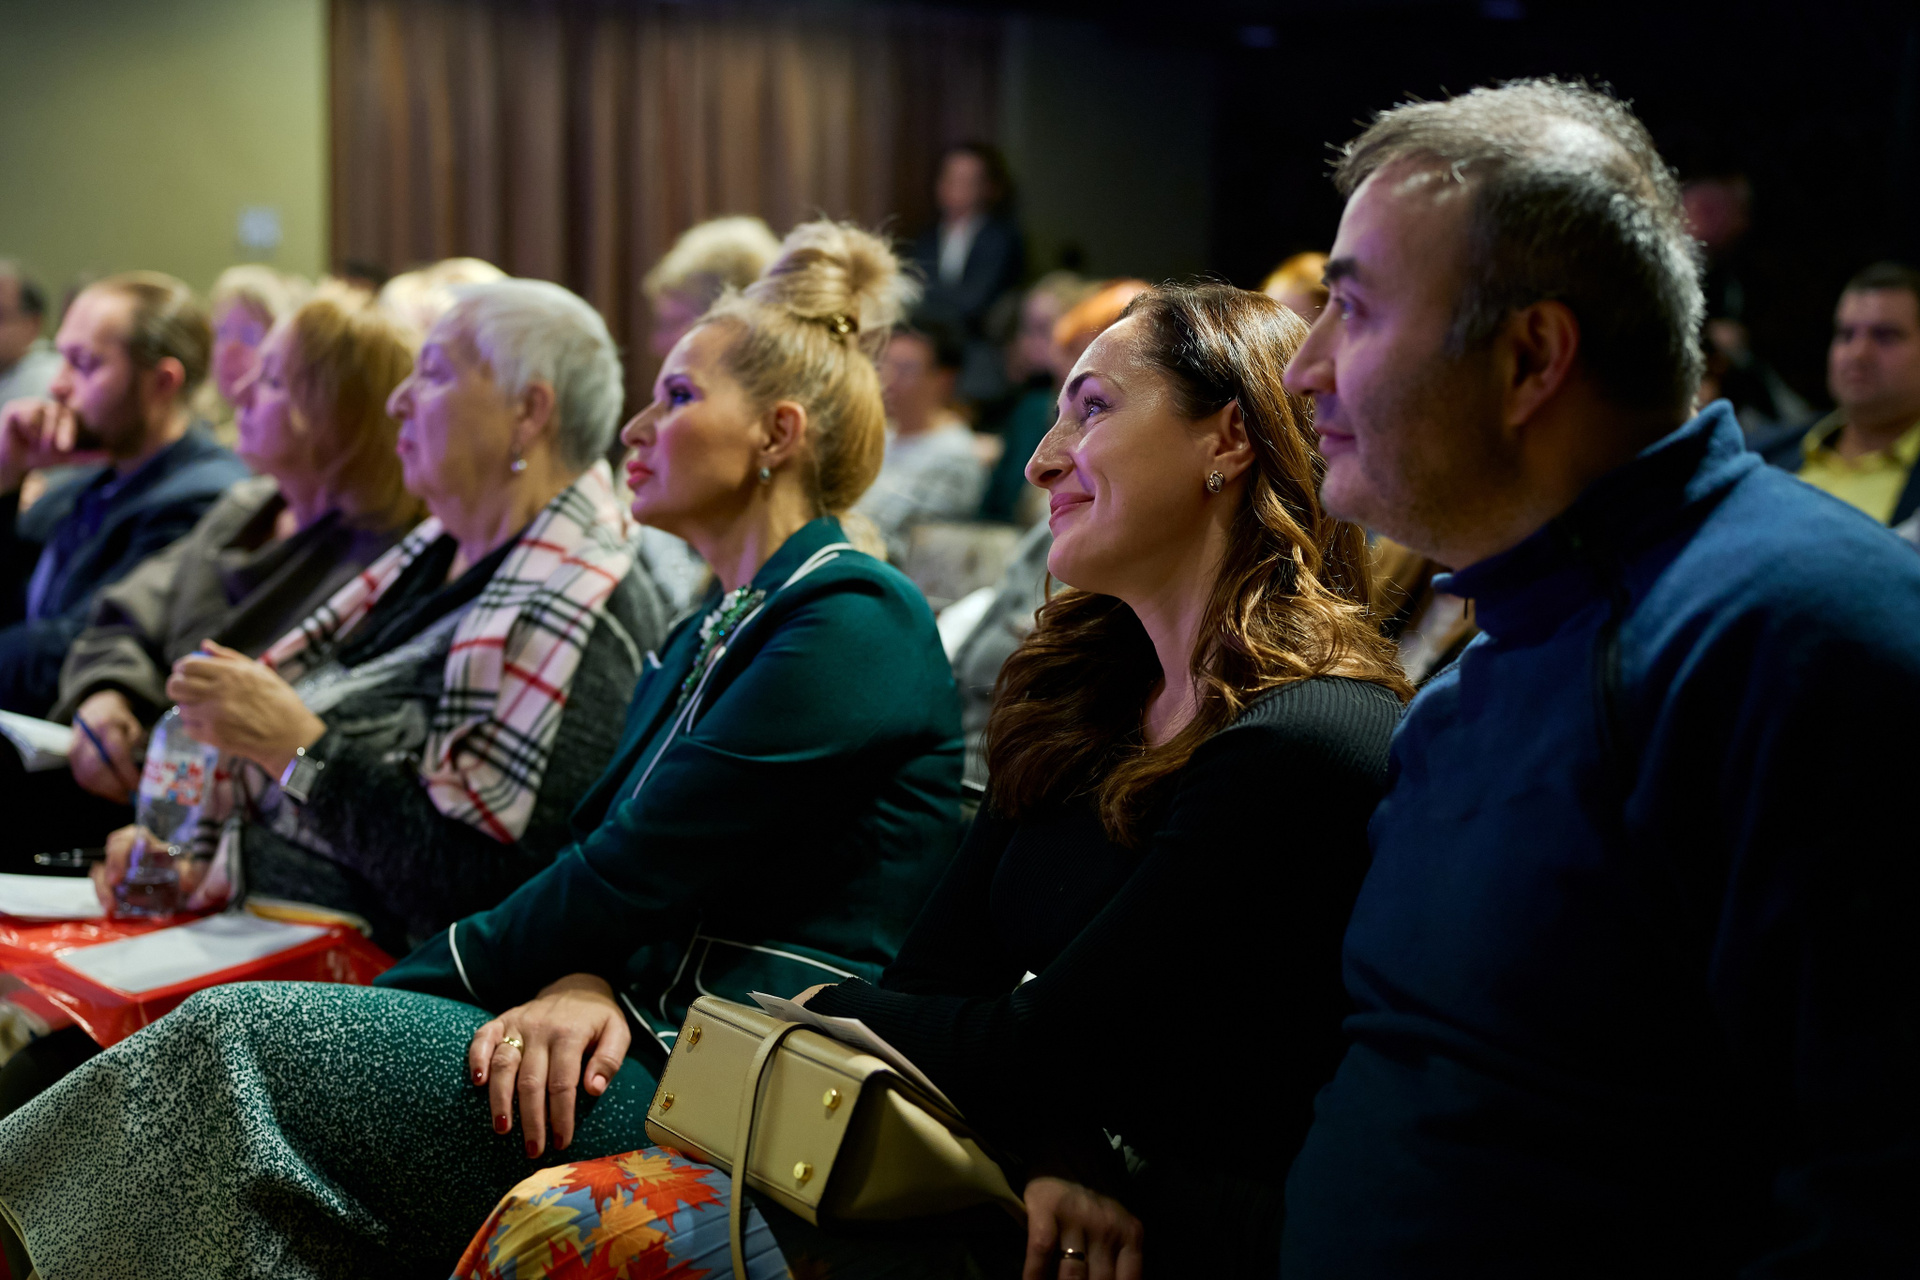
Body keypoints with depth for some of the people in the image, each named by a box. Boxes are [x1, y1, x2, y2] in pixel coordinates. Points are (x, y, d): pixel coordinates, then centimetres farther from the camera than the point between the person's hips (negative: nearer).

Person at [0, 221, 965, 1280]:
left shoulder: (853, 625, -9)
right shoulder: (706, 637, 22)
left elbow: (631, 870, -13)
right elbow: (605, 857, 12)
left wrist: (407, 988, -4)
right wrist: (583, 982, -11)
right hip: (645, 1032, 8)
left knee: (247, 1033, -18)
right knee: (238, 1036, -11)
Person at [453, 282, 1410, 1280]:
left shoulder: (1308, 749, -17)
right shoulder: (1084, 698, 11)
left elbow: (1039, 1049, -16)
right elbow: (931, 979, 5)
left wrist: (830, 1010, 2)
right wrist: (1031, 1157, -15)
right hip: (1007, 1187, 7)